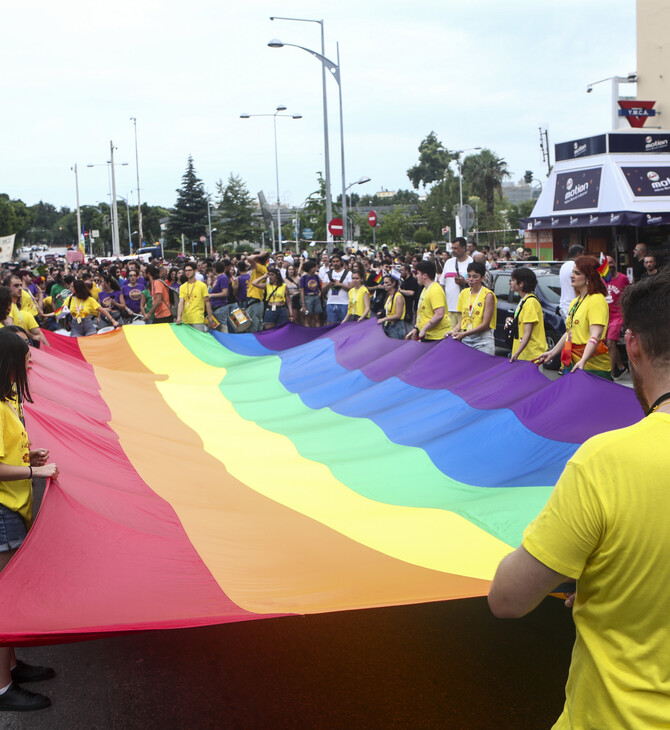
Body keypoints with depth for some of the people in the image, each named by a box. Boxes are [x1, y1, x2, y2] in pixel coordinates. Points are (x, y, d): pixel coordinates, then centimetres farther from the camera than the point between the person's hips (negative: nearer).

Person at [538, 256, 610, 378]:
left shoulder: (597, 300, -11)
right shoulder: (575, 302, 18)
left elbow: (596, 335, -22)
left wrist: (583, 361, -32)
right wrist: (552, 353, 21)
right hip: (571, 364, 8)